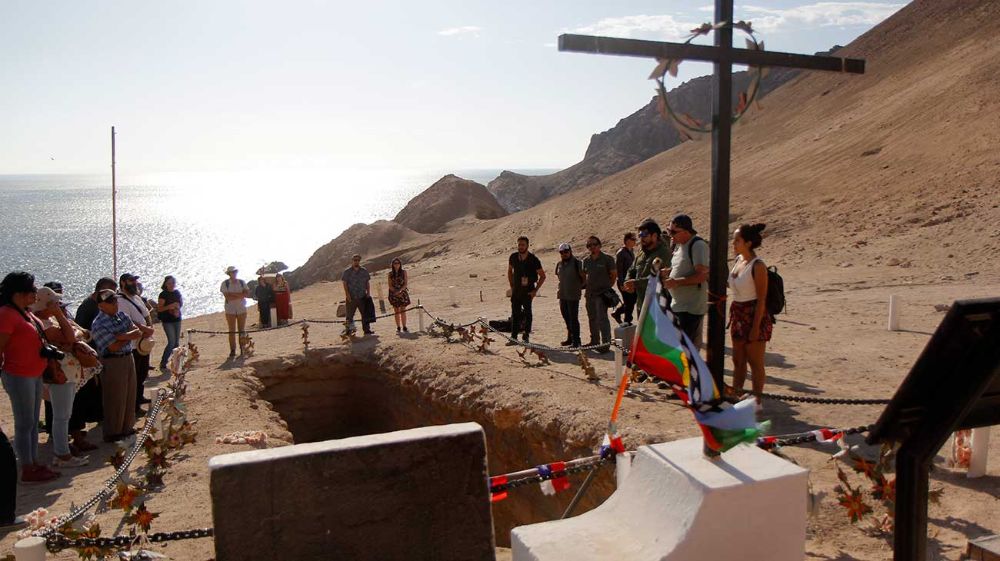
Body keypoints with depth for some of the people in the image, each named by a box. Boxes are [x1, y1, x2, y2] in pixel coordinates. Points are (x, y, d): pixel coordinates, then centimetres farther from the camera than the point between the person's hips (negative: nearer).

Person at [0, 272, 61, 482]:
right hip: (19, 377, -9)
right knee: (24, 424, 0)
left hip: (35, 375, 9)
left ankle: (34, 464, 25)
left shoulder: (25, 312, 10)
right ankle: (27, 470, 9)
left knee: (33, 423, 16)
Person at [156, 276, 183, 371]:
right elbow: (159, 308, -13)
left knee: (177, 342, 11)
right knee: (171, 342, -14)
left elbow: (181, 302, 20)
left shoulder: (177, 292, 7)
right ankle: (163, 364, -7)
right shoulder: (163, 294, -11)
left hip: (177, 319, 6)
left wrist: (178, 307, 0)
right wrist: (170, 306, -25)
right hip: (167, 321, -6)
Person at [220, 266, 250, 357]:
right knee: (232, 331, -1)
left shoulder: (242, 282, 7)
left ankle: (243, 349, 10)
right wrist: (240, 296, -12)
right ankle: (232, 350, 2)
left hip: (242, 309, 2)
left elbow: (247, 294, -6)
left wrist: (234, 294, -14)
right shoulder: (225, 283, -1)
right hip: (230, 309, -2)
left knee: (242, 330, 4)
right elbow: (227, 297, -13)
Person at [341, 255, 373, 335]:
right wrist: (347, 294, -12)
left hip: (362, 297, 3)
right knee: (350, 315, 3)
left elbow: (367, 282, 12)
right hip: (351, 298, -2)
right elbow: (345, 283, -2)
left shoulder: (364, 271, 9)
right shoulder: (347, 271, 1)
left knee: (365, 314, 2)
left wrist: (368, 292, 1)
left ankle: (367, 330, 9)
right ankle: (349, 330, 11)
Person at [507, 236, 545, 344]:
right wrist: (511, 286, 10)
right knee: (515, 314, 4)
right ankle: (513, 338, 8)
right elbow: (509, 271, 17)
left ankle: (526, 337, 11)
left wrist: (535, 290, -9)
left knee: (527, 314, 4)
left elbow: (542, 276, -5)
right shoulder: (513, 257, 0)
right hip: (516, 291, 4)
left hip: (528, 292, -4)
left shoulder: (533, 259, -11)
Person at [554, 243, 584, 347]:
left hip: (573, 295, -7)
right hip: (562, 295, 7)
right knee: (566, 318, 15)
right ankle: (570, 338, 27)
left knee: (573, 318, -6)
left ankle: (576, 341, -1)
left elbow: (583, 276, -8)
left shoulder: (576, 263, -10)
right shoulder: (559, 264, 12)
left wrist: (580, 287, -4)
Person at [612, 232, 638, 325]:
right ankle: (627, 322, 13)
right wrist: (622, 284, -20)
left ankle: (617, 313, 32)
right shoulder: (621, 253, -16)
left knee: (632, 301, 13)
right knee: (629, 302, -1)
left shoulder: (632, 251, 10)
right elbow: (618, 269, -18)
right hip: (624, 282, -8)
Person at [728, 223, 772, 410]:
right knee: (738, 360, 15)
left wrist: (756, 327, -19)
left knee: (755, 362, 3)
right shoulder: (739, 260, 7)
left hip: (754, 316, -8)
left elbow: (761, 299, -17)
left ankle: (756, 400, 14)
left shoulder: (758, 266, -17)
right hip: (738, 315, 8)